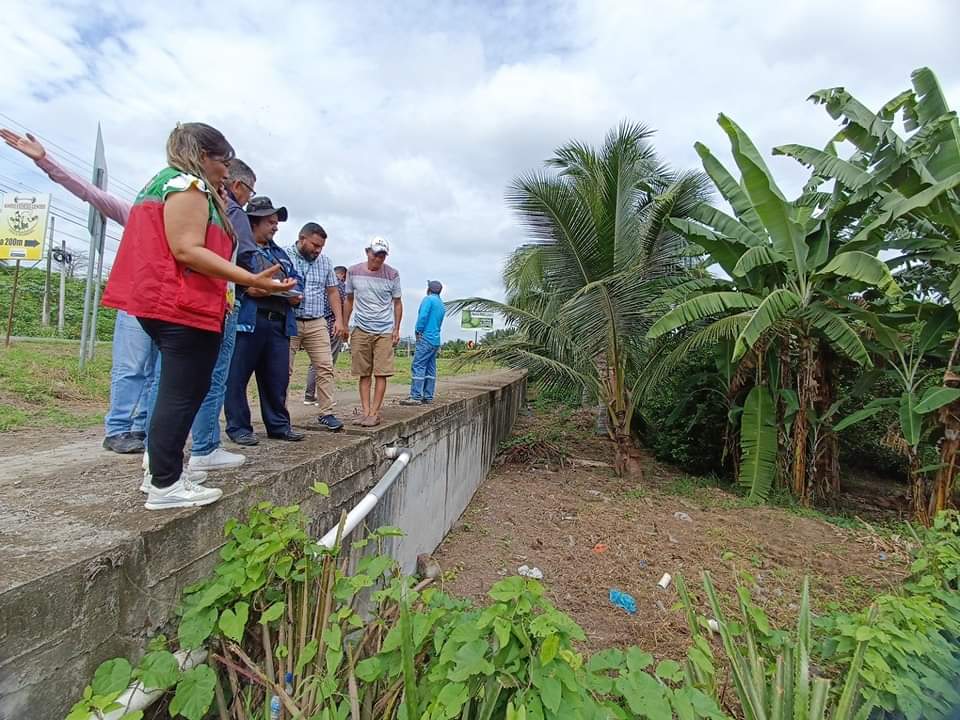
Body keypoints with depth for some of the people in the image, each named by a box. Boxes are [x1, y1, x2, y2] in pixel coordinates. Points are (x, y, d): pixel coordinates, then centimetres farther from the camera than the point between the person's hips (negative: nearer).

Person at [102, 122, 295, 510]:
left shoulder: (162, 182, 24)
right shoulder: (187, 184, -8)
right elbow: (186, 250, -21)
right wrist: (252, 280, -27)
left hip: (167, 304, 11)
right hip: (185, 307, -11)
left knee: (179, 392, 17)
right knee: (183, 394, -5)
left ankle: (162, 470, 24)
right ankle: (165, 486, 2)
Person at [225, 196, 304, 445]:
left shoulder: (279, 253, 25)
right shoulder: (238, 247, 0)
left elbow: (295, 278, 26)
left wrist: (296, 292, 6)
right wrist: (246, 289, -21)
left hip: (279, 322, 7)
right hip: (247, 320, -6)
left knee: (278, 377, 9)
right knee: (237, 376, 0)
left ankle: (278, 425, 19)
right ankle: (238, 427, 10)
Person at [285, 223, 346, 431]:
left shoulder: (325, 261, 12)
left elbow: (332, 292, 15)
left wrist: (339, 320, 7)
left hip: (317, 323, 4)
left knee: (325, 368, -1)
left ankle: (326, 413, 6)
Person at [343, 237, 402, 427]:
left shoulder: (392, 274, 0)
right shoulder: (354, 272, 4)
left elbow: (397, 303, 7)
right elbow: (349, 300, 15)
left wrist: (397, 329, 0)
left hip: (385, 331, -2)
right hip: (361, 330, 2)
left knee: (381, 373, -4)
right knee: (363, 373, 3)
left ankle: (375, 412, 0)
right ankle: (365, 410, 9)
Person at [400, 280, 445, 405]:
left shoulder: (428, 299, -6)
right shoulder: (441, 305, 19)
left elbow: (423, 316, -18)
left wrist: (418, 332, -8)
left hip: (426, 338, -9)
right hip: (436, 340, 9)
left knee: (418, 367, -9)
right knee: (430, 369, 8)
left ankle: (416, 397, -13)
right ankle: (428, 397, 10)